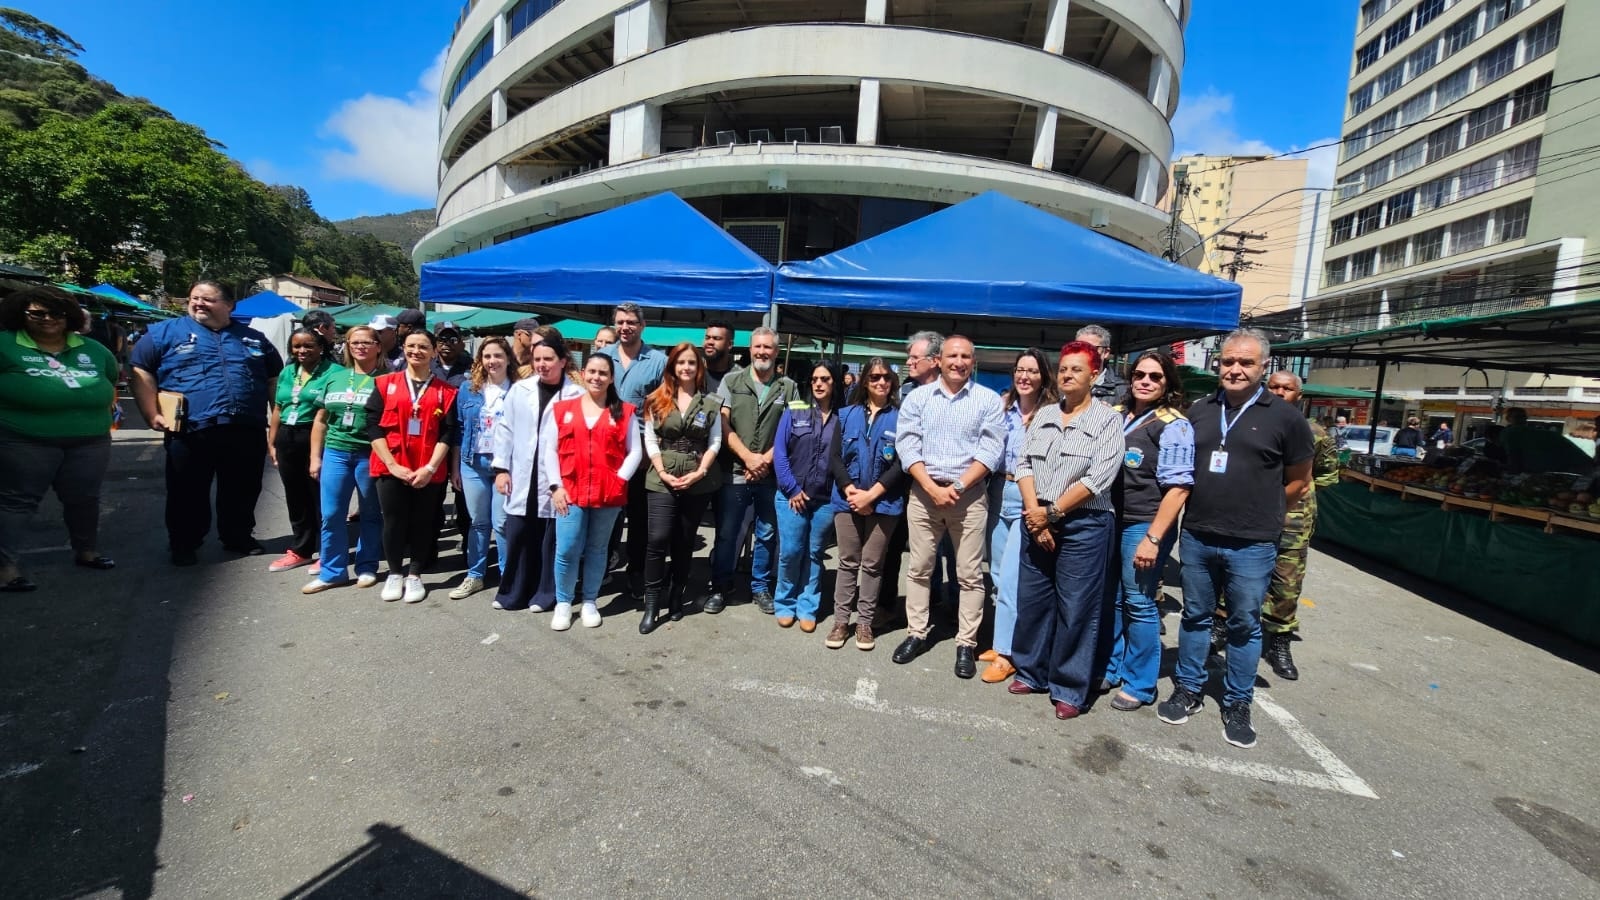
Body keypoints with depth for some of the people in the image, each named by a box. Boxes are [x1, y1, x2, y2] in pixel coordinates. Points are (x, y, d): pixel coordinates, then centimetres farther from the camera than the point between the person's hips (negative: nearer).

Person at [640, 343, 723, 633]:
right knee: (658, 540, -9)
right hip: (662, 481, -1)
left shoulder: (711, 403, 4)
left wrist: (699, 473, -10)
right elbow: (649, 440, 2)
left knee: (684, 542, 10)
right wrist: (663, 472, -9)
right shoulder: (658, 400, 5)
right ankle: (652, 603, 1)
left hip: (699, 482, 1)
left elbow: (715, 443, 1)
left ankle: (676, 596, 23)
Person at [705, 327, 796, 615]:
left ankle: (761, 588, 25)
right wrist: (748, 457, -12)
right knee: (727, 534, 6)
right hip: (734, 472, 0)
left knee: (767, 535, 10)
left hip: (772, 475, 1)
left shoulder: (789, 388, 5)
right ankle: (720, 587, 22)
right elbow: (723, 425, -2)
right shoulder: (731, 381, 4)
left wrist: (765, 460, -9)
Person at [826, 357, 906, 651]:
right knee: (848, 562, 9)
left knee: (872, 564, 8)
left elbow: (900, 464, -7)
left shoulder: (899, 417, -1)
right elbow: (835, 456, 2)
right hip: (848, 499, 2)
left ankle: (865, 622, 20)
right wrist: (851, 491, -11)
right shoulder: (847, 414, 7)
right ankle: (841, 620, 19)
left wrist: (871, 494, -14)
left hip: (883, 502, -2)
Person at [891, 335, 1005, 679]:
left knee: (970, 574, 4)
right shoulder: (917, 398, 5)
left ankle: (966, 643, 16)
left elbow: (990, 451, -5)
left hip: (969, 495, -1)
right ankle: (917, 633, 23)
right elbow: (907, 447, -2)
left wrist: (957, 487, -13)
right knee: (919, 568, 9)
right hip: (923, 492, 2)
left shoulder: (989, 400, 2)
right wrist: (932, 488, -12)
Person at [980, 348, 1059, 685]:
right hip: (998, 493, 6)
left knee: (1011, 578, -6)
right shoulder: (1003, 407, 8)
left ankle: (1007, 653, 5)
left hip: (1029, 497, -5)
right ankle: (1002, 641, 26)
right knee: (997, 574, 12)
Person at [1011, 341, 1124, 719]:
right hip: (1037, 522, 5)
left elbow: (1098, 478, -13)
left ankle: (1069, 688, 17)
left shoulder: (1108, 419, -3)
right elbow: (1024, 464, 5)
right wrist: (1034, 511, -9)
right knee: (1031, 600, 11)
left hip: (1083, 525, -5)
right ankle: (1031, 672, 28)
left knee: (1076, 609, 2)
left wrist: (1052, 512, -12)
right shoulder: (1043, 416, 11)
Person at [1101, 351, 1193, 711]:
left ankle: (1140, 685, 20)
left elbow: (1178, 487, -13)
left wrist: (1153, 539, -17)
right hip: (1108, 520, 6)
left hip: (1144, 526, -6)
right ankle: (1111, 668, 31)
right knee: (1109, 599, 14)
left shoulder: (1173, 425, -8)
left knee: (1139, 604, 3)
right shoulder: (1114, 415, 10)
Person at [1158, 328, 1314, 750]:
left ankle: (1237, 706, 25)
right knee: (1195, 617, 14)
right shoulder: (1199, 411, 6)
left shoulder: (1285, 417, -3)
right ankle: (1187, 691, 28)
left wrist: (1260, 513, 6)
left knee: (1245, 626, 10)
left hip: (1251, 545, -3)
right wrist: (1207, 506, 8)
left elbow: (1299, 480, 5)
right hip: (1196, 537, 3)